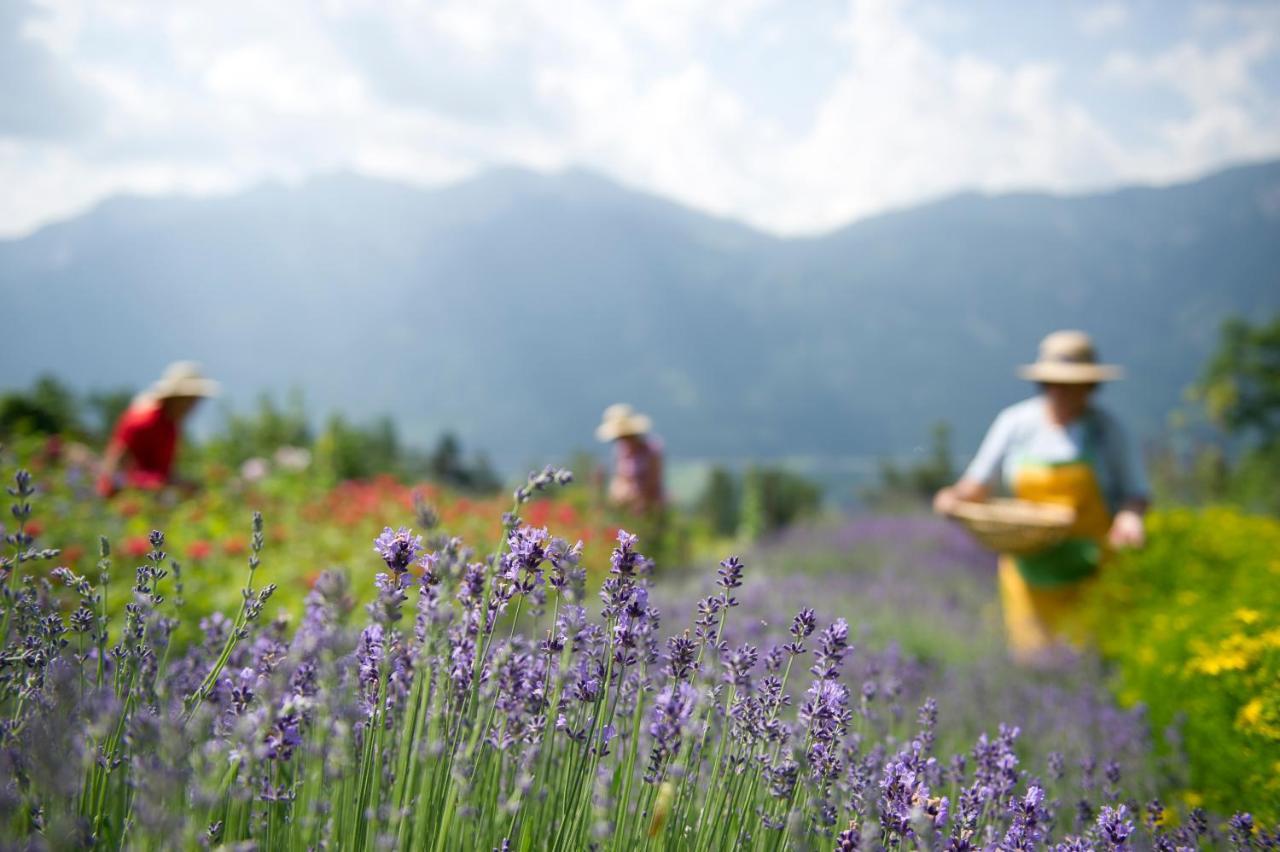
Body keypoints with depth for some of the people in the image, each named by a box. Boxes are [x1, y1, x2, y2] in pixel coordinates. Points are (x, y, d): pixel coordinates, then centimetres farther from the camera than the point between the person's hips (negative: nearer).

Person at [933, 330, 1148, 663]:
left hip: (1090, 570, -1)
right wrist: (955, 497, -8)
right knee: (1032, 658, -3)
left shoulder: (1106, 427, 2)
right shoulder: (1015, 423, 3)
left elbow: (1135, 492, 6)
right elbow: (980, 484, 12)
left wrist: (1129, 515, -16)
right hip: (1030, 569, 1)